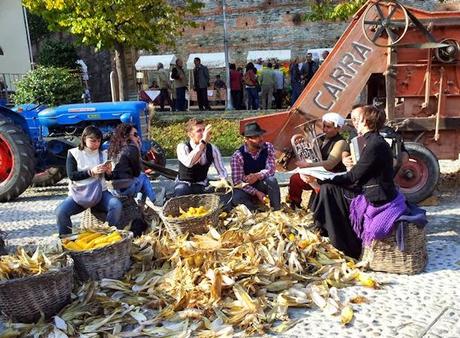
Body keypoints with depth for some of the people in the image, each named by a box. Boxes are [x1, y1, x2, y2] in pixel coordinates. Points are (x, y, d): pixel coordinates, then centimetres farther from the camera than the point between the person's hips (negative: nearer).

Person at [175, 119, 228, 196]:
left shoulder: (212, 149, -6)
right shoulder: (182, 147, -19)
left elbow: (221, 170, 1)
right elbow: (188, 163, -41)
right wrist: (203, 142, -43)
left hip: (202, 186, 4)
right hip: (184, 184, -4)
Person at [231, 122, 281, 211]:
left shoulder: (268, 147, -10)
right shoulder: (237, 156, -19)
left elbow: (270, 170, -15)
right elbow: (237, 181, -18)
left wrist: (257, 176, -37)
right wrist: (256, 192, -27)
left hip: (262, 185, 2)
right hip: (246, 187, -2)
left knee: (272, 180, -31)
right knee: (237, 198, -34)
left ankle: (277, 210, -16)